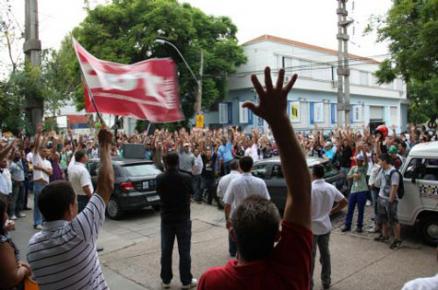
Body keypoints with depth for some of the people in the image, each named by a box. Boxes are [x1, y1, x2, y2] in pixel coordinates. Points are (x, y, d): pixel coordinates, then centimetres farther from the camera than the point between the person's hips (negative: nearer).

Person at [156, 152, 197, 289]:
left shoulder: (160, 178, -9)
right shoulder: (186, 177, -14)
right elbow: (190, 193, 2)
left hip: (166, 219, 2)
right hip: (183, 219, -2)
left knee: (166, 251, 13)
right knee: (184, 251, 8)